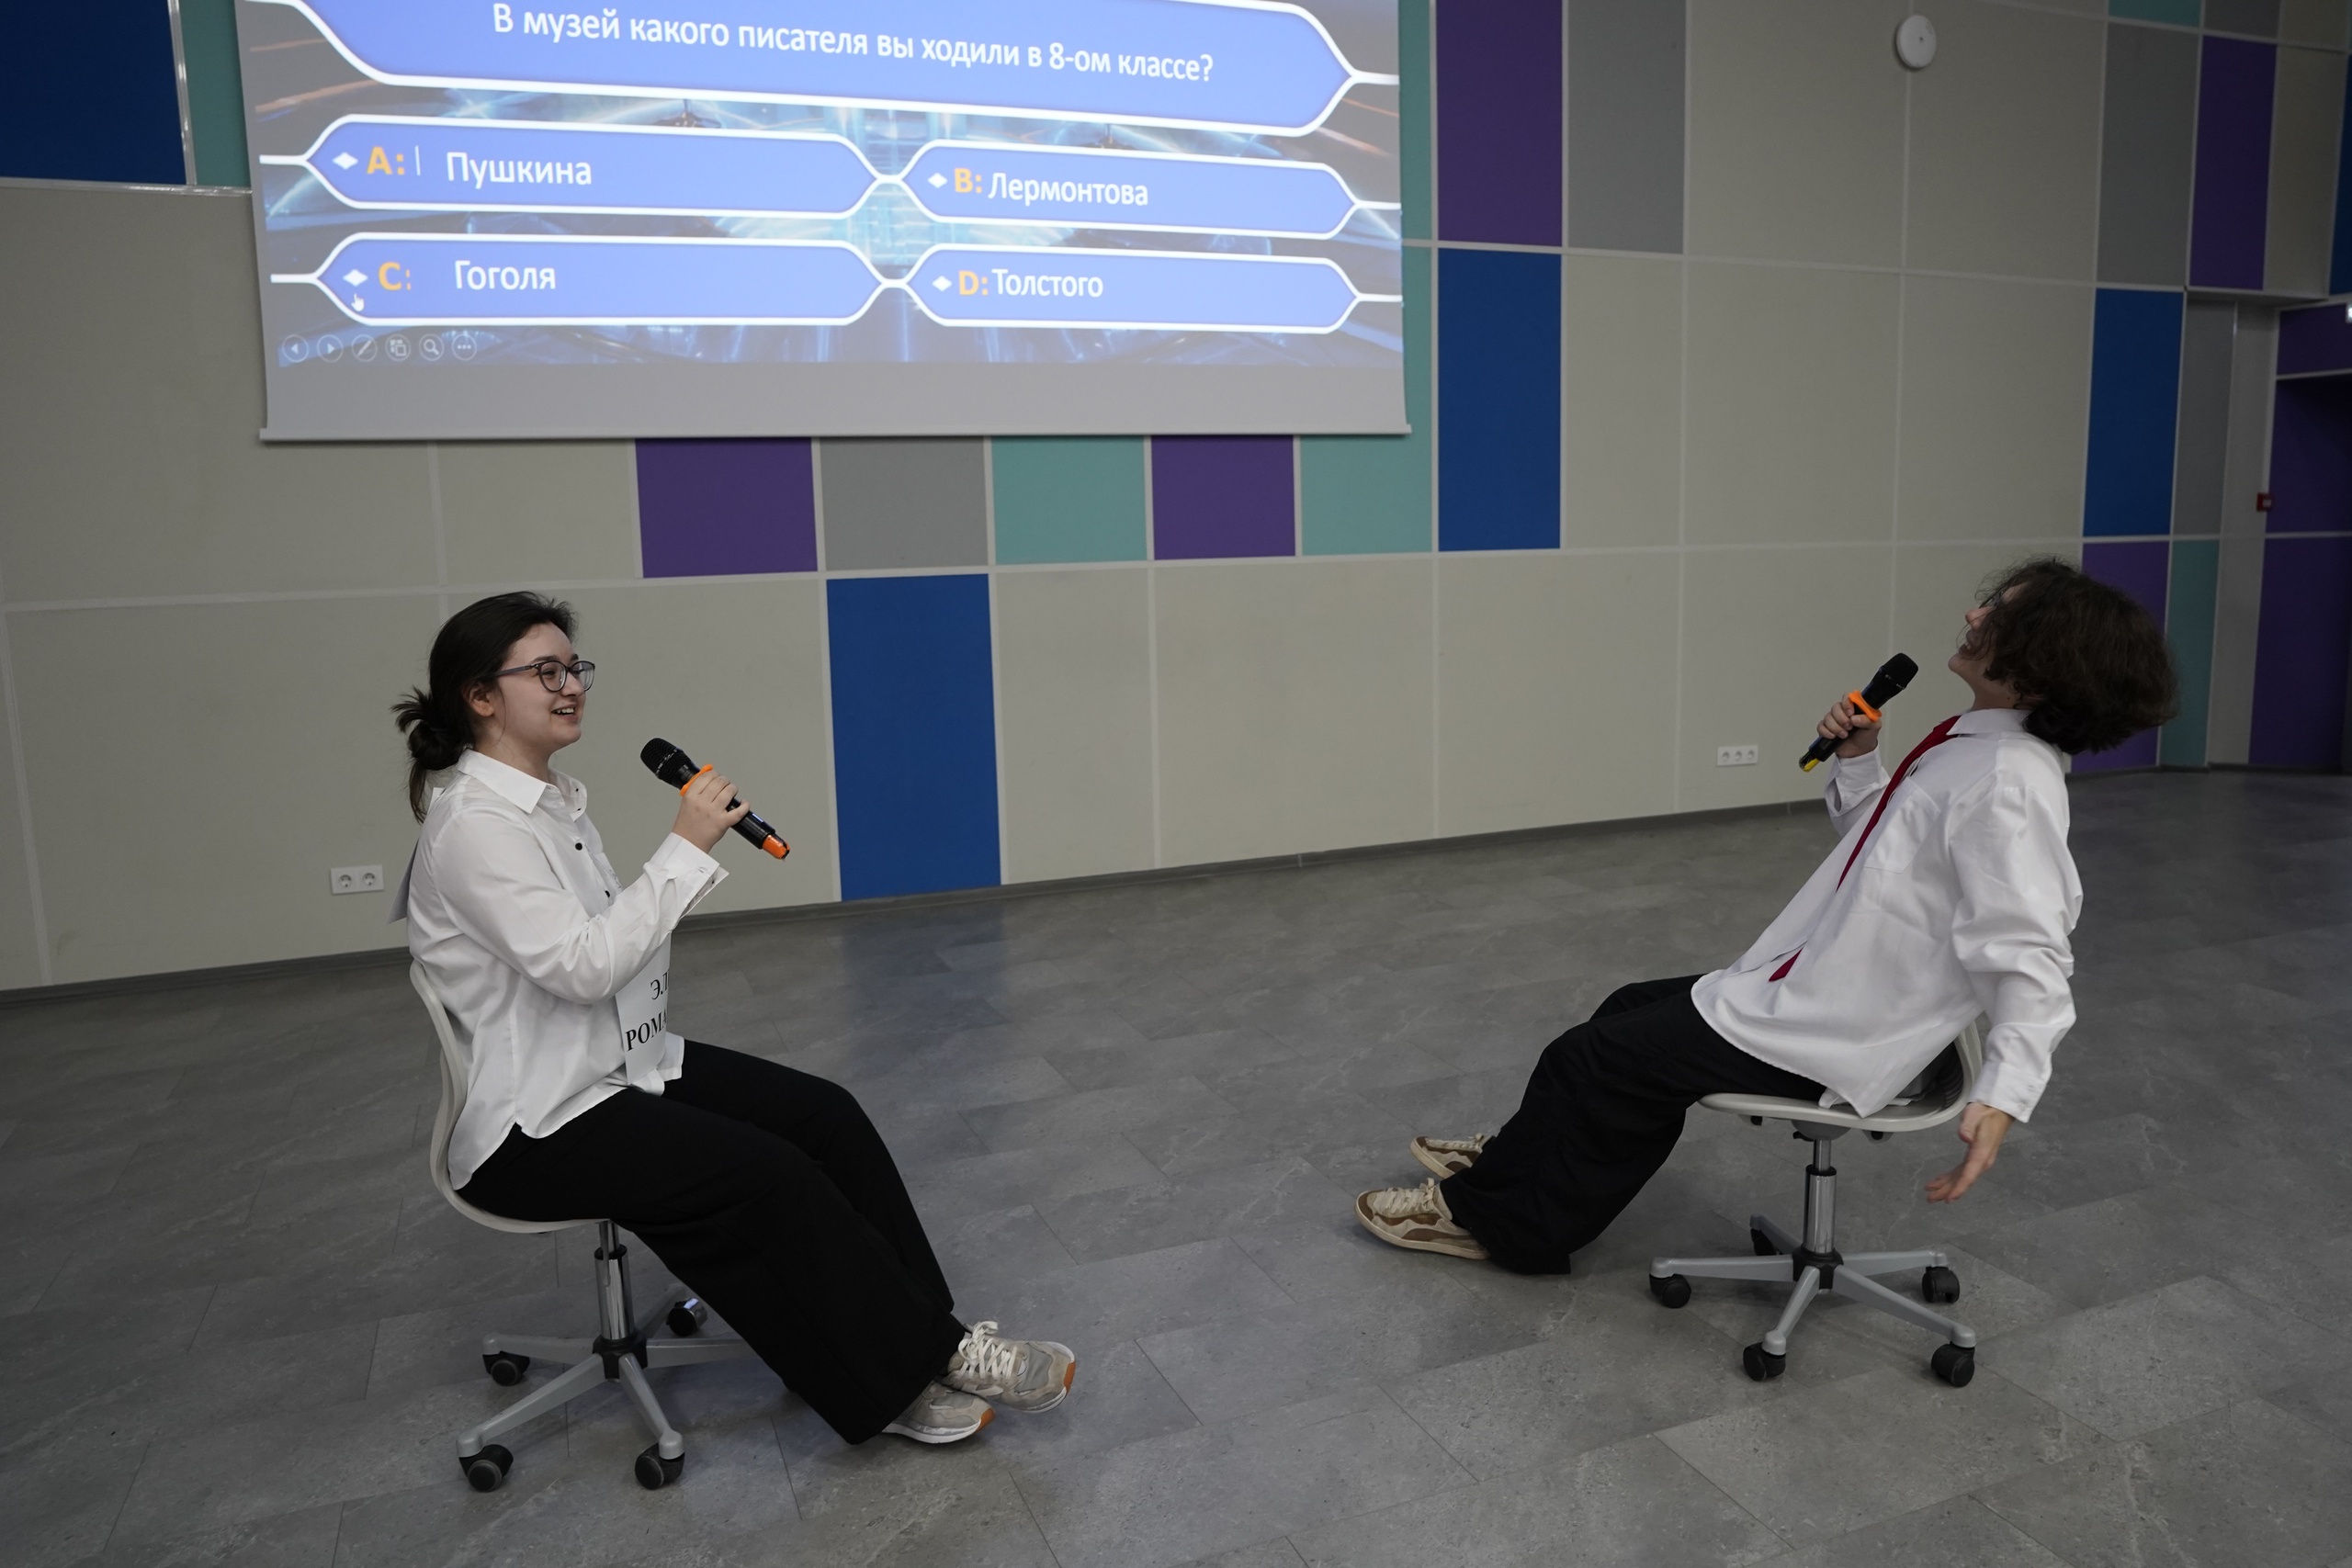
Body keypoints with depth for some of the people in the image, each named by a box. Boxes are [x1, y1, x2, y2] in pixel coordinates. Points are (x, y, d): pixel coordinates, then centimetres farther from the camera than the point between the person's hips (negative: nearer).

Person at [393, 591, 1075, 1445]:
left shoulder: (553, 799, 9)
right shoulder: (474, 824, -19)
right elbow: (579, 965, -28)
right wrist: (686, 846, -25)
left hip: (622, 1062, 9)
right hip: (537, 1123, -9)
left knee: (825, 1114, -8)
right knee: (769, 1175, -22)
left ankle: (911, 1352, -5)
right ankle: (932, 1355, -6)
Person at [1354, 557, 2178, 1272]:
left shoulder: (2009, 783, -24)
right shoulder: (1975, 743, 4)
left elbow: (2030, 958, -28)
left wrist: (2002, 1096, -36)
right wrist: (1856, 760, 3)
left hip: (1825, 1040, -9)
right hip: (1815, 985, 9)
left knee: (1591, 1058, -1)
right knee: (1635, 1011, 21)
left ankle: (1486, 1208, 22)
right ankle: (1532, 1156, 40)